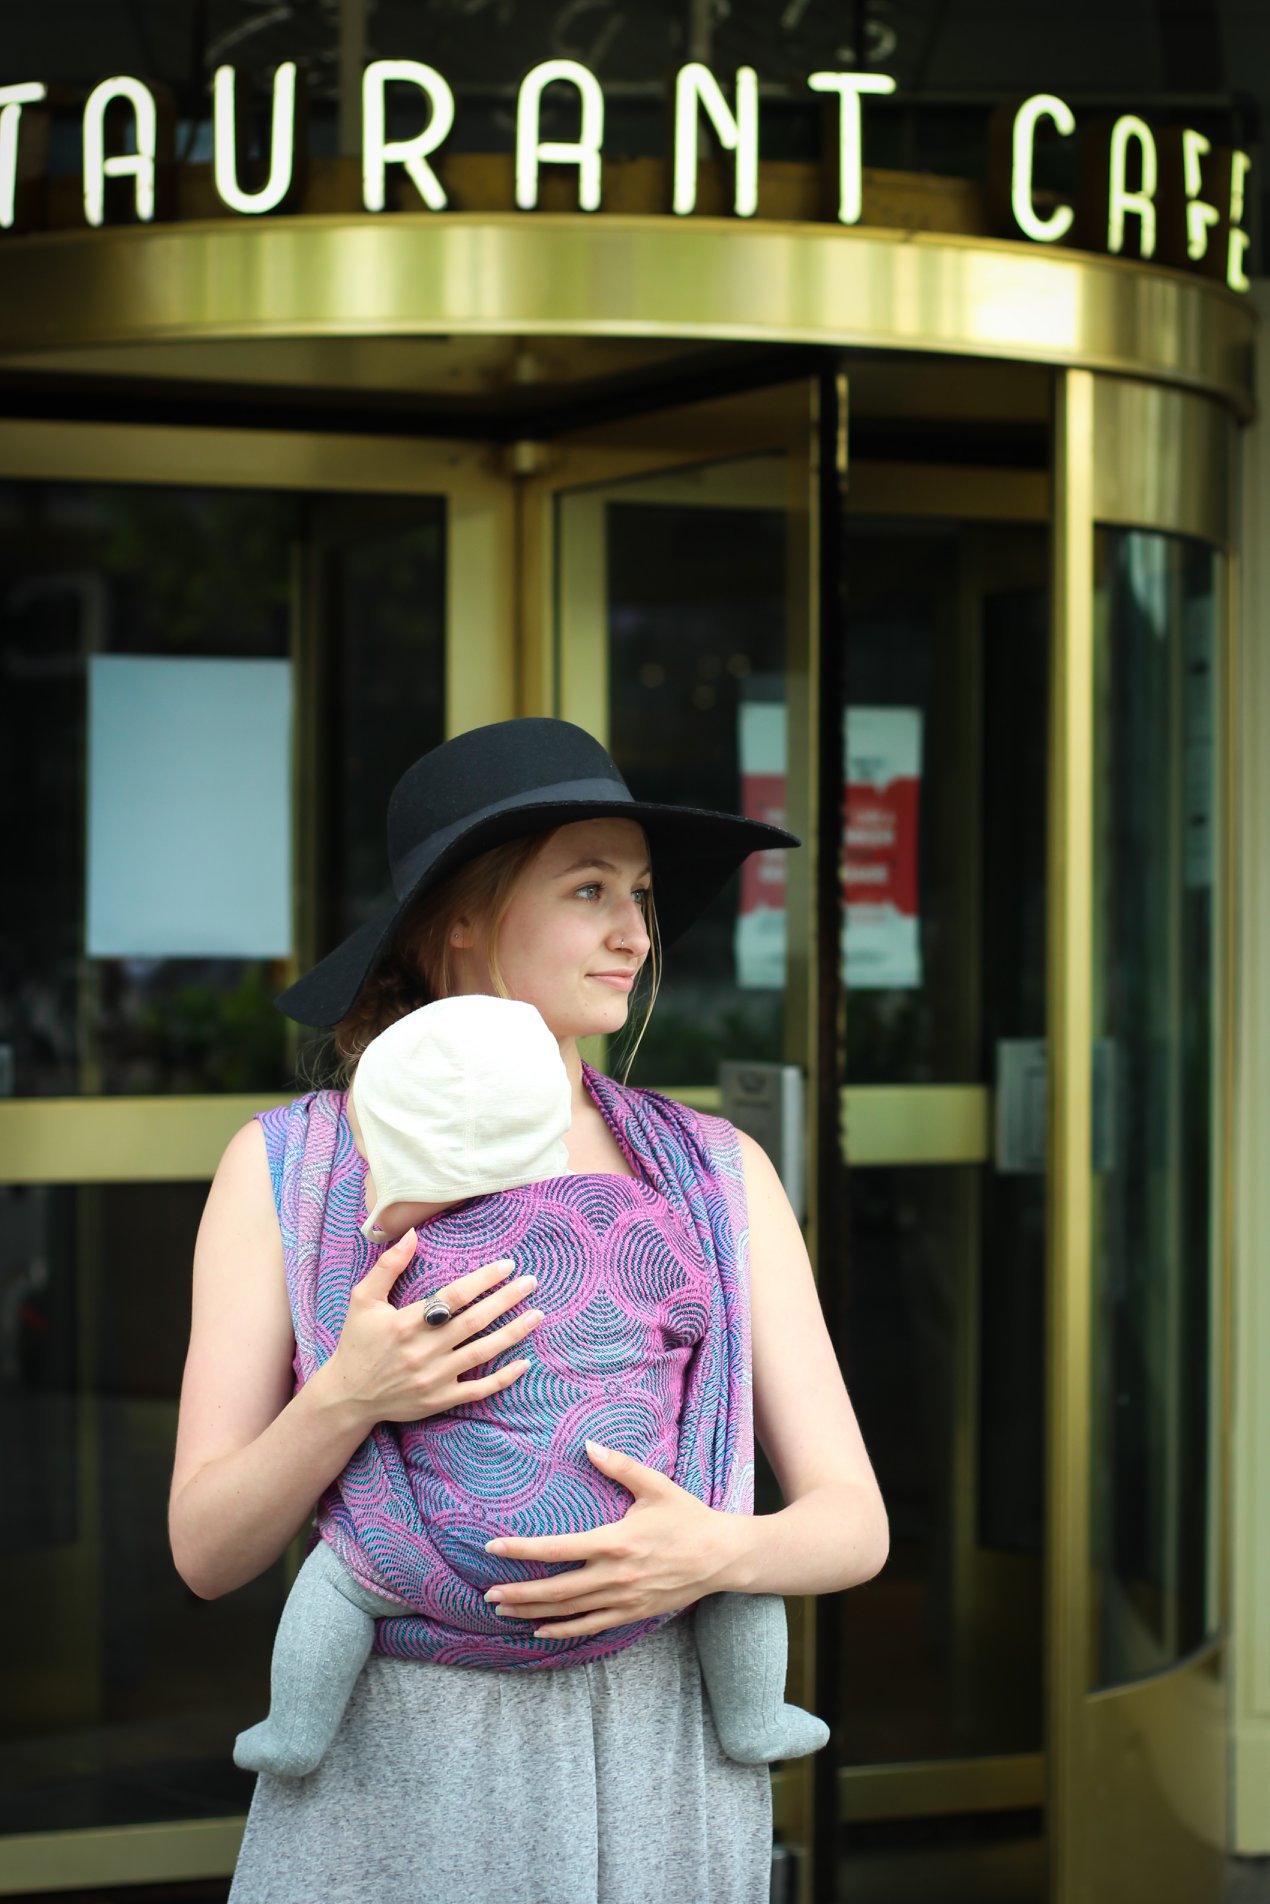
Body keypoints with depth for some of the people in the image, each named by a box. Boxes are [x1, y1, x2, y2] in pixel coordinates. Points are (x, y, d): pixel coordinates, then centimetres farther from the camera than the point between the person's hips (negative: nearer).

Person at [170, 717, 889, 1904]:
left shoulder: (721, 1178, 4)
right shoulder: (288, 1171, 0)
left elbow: (853, 1525, 3)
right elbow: (207, 1553, -1)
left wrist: (718, 1552, -19)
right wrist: (347, 1400, -19)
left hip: (659, 1789, 2)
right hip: (398, 1774, -1)